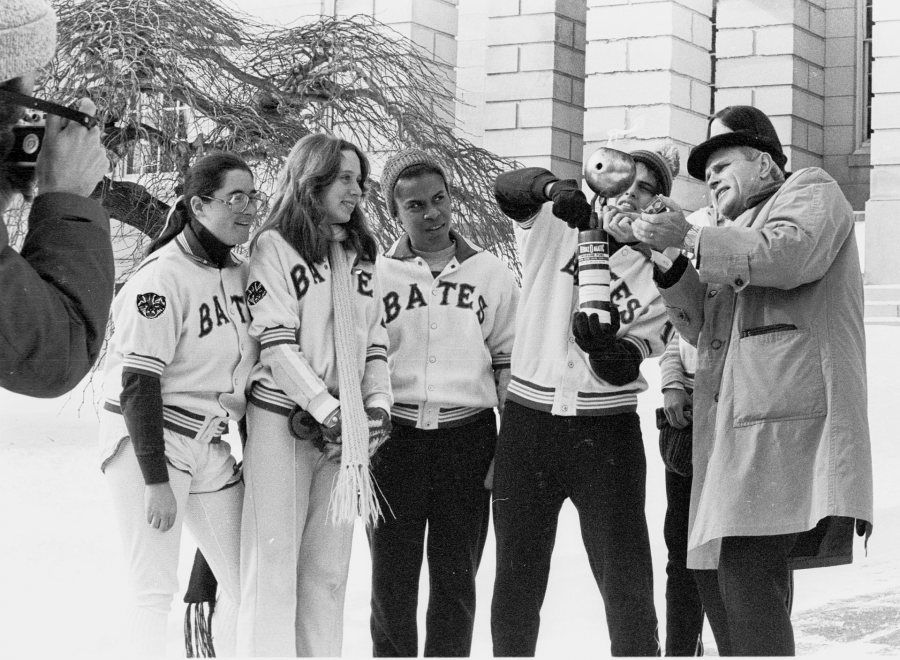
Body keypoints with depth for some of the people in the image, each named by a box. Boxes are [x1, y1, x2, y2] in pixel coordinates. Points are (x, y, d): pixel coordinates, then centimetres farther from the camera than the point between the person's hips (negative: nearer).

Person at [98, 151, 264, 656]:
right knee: (157, 589, -5)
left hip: (211, 445, 8)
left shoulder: (241, 273, 6)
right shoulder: (162, 277, -17)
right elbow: (139, 382, -19)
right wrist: (156, 481, -21)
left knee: (247, 584, 9)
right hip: (148, 443, -7)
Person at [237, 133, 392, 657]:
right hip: (285, 422, -6)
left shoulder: (361, 255, 15)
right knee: (275, 561, -4)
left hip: (347, 429, 6)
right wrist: (328, 411, -15)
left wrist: (378, 406, -2)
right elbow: (278, 342, -10)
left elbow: (375, 340, 14)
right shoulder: (275, 245, -4)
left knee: (329, 569, 7)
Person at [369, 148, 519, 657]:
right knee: (393, 579, 6)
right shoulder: (376, 275, 5)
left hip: (468, 439, 0)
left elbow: (509, 363, 7)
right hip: (394, 440, 0)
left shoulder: (493, 274, 6)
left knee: (456, 580, 6)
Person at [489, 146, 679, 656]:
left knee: (628, 586, -1)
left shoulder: (658, 274, 4)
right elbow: (508, 187, -12)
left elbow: (621, 369, -4)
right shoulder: (556, 227, 5)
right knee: (516, 585, 9)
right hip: (528, 423, 1)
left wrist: (604, 345, -26)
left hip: (607, 432, 0)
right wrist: (557, 189, -30)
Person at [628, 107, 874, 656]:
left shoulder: (811, 189, 11)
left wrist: (692, 238, -8)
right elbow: (703, 328, 24)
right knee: (719, 577, 4)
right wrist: (671, 264, 8)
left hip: (785, 416, -9)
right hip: (734, 427, 9)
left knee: (748, 579, -19)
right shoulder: (735, 235, 33)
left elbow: (789, 253, -11)